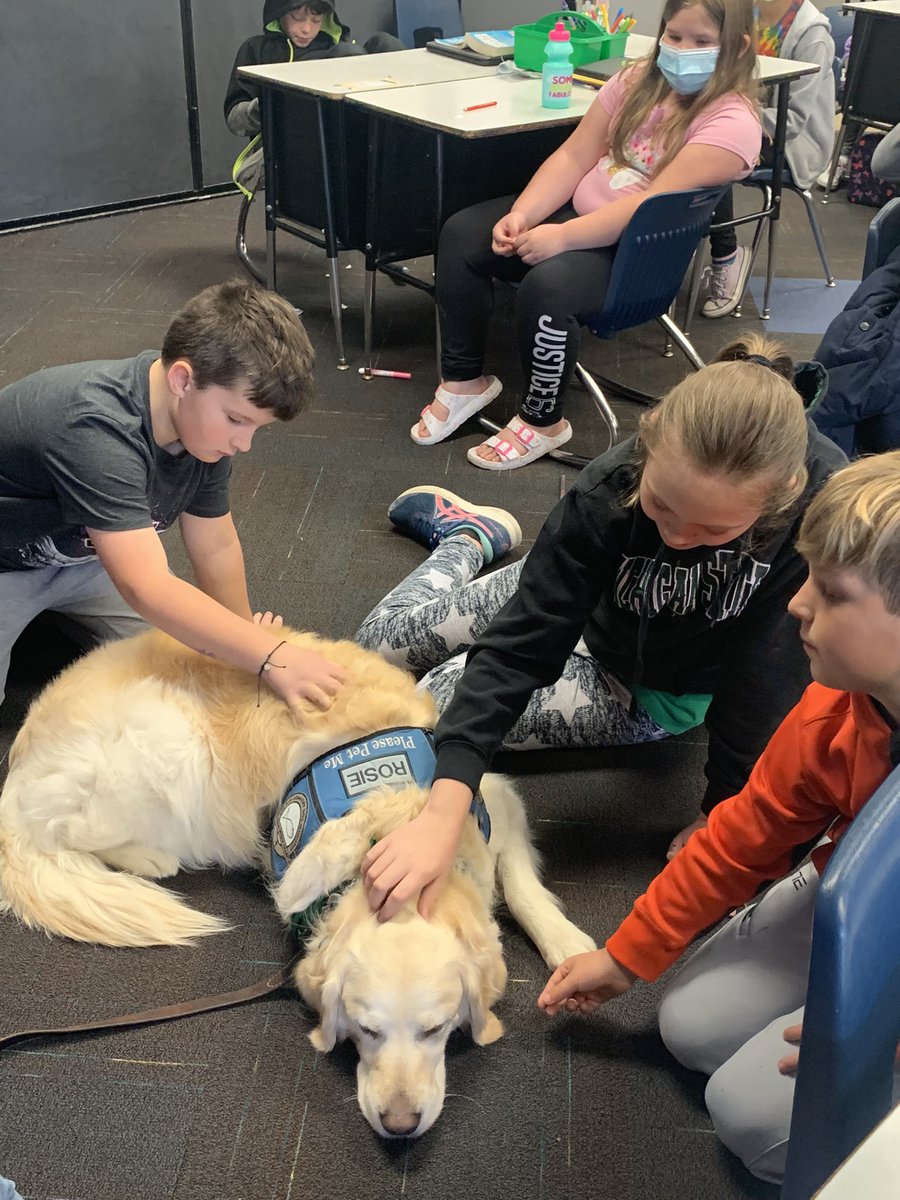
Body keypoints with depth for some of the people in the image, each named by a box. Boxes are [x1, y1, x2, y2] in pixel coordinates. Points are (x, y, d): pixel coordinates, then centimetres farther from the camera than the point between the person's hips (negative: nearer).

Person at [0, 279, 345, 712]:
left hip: (83, 550, 7)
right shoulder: (96, 428, -40)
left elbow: (216, 547, -5)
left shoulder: (205, 418, -17)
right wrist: (270, 657, -45)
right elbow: (147, 589, -44)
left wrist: (246, 639, -4)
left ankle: (46, 611, 22)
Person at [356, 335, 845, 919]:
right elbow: (519, 646, -38)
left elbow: (769, 668, -28)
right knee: (384, 636, 2)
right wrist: (444, 814, -48)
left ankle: (478, 536, 21)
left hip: (669, 690, 0)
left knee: (438, 699, -10)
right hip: (589, 610, 1)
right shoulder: (607, 492, -36)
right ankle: (472, 535, 33)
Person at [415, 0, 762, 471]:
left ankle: (542, 420, -10)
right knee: (461, 235, -7)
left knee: (546, 287, -34)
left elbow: (653, 207, -26)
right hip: (577, 211, 8)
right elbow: (574, 156, 2)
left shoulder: (731, 123, -17)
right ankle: (464, 379, 3)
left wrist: (562, 237, -29)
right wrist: (521, 215, -13)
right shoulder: (638, 81, 5)